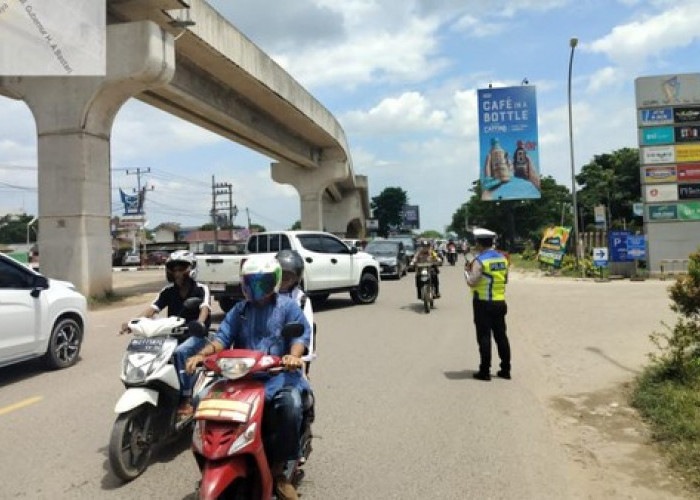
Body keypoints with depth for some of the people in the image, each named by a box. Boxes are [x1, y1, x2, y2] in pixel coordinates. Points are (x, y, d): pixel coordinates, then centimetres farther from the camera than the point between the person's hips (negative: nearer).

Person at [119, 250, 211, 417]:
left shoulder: (201, 289, -5)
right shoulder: (168, 291, 6)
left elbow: (204, 308, -25)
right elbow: (152, 309, -7)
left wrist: (200, 323, -47)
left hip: (195, 336, -5)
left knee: (179, 352, -34)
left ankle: (186, 399, -27)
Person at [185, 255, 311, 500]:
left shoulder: (288, 306, 6)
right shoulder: (239, 310, 18)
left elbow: (301, 334, -5)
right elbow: (223, 337, 7)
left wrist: (293, 356, -26)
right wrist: (201, 354, -13)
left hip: (279, 373, -3)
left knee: (291, 406, -31)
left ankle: (277, 470, -10)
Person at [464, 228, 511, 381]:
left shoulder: (479, 261, -14)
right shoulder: (502, 258, 7)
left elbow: (472, 282, -20)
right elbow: (505, 279, 15)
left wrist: (467, 270, -4)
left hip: (483, 304, -6)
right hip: (500, 302, 6)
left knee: (484, 337, 0)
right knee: (501, 336, 12)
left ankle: (485, 371, 4)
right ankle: (505, 370, 18)